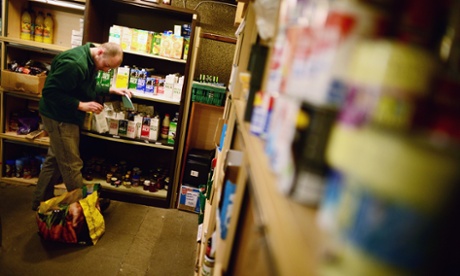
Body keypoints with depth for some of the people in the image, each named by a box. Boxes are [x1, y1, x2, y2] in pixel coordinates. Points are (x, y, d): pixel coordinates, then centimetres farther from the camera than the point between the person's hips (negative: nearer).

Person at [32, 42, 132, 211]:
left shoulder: (89, 61, 4)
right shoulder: (75, 63, -28)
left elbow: (89, 88, 15)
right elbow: (50, 92, -26)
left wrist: (111, 90, 1)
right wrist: (81, 105, -27)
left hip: (66, 116, 10)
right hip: (59, 117, -10)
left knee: (54, 160, 19)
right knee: (72, 165, 0)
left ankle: (41, 202, 34)